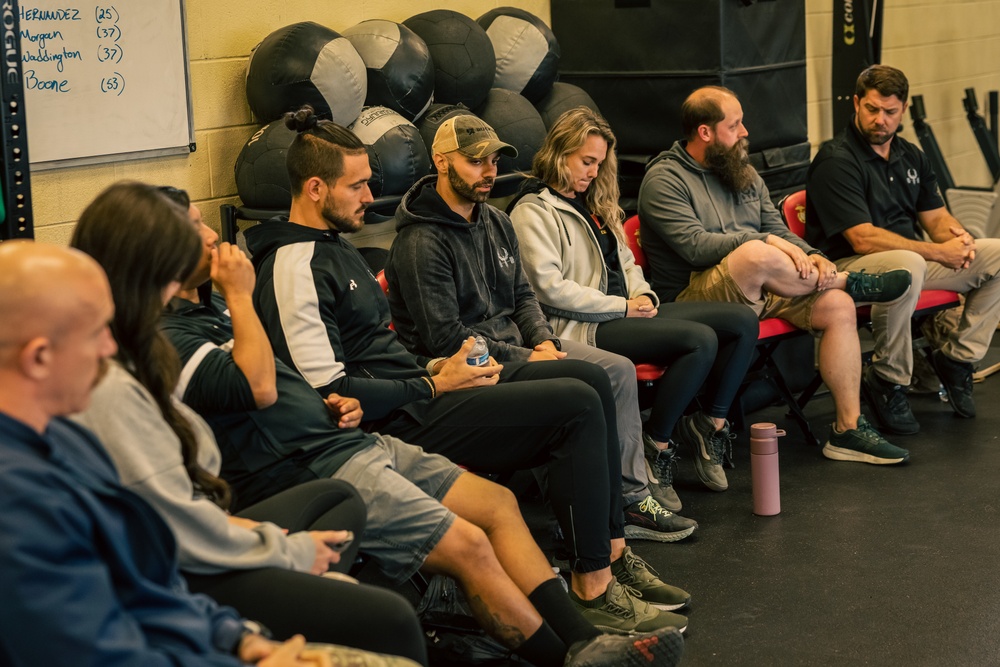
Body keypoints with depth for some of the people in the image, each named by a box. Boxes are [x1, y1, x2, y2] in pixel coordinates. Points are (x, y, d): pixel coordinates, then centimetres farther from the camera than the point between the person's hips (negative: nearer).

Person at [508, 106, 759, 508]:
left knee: (741, 321, -5)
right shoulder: (533, 211, -6)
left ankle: (709, 425, 3)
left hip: (624, 311, 9)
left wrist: (642, 296, 2)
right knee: (700, 340, -29)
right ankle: (655, 447, -18)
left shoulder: (594, 203, 22)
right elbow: (549, 288, -16)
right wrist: (621, 307, -14)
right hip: (582, 326, -9)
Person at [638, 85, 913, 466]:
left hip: (759, 291, 8)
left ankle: (848, 428, -11)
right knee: (756, 256, -37)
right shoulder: (664, 180, -5)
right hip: (695, 298, -7)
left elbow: (778, 229, 16)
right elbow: (696, 247, -18)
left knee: (838, 306, -15)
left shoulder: (744, 173, 19)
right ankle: (850, 282, -9)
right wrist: (767, 241, -21)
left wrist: (811, 257, -6)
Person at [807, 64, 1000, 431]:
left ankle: (956, 357, 6)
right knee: (906, 265, -41)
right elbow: (864, 238, -23)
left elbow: (935, 216, 15)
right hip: (850, 265, -8)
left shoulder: (911, 157, 13)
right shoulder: (835, 161, -14)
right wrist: (939, 252, -23)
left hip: (913, 258, 8)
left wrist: (957, 236, -11)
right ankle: (886, 381, -22)